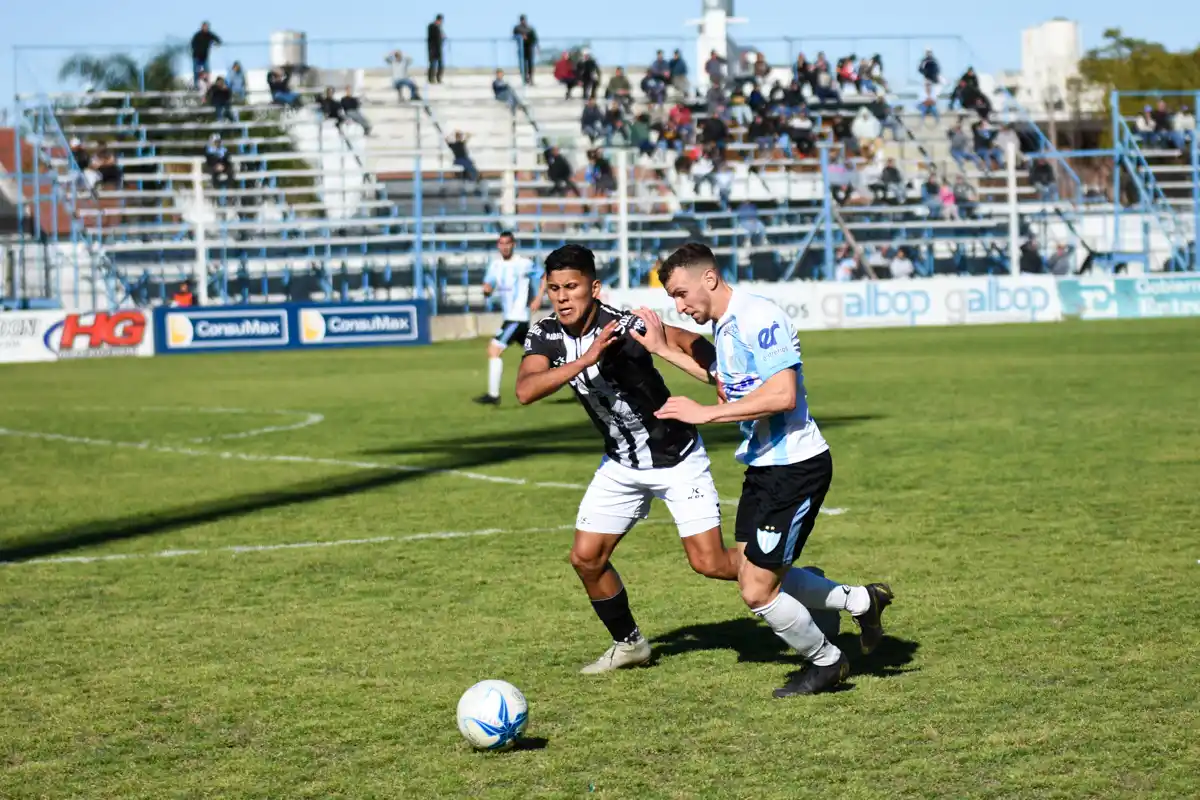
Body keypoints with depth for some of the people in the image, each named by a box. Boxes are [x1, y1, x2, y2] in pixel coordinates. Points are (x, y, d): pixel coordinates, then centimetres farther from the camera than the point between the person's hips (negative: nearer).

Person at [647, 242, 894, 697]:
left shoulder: (759, 318, -20)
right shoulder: (721, 326, 10)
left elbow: (782, 394, -29)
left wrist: (705, 413, -25)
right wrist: (661, 348, 27)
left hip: (795, 466, -10)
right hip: (762, 466, 10)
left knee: (758, 591, -5)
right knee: (756, 579, 13)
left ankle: (825, 663, 19)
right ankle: (861, 601, 27)